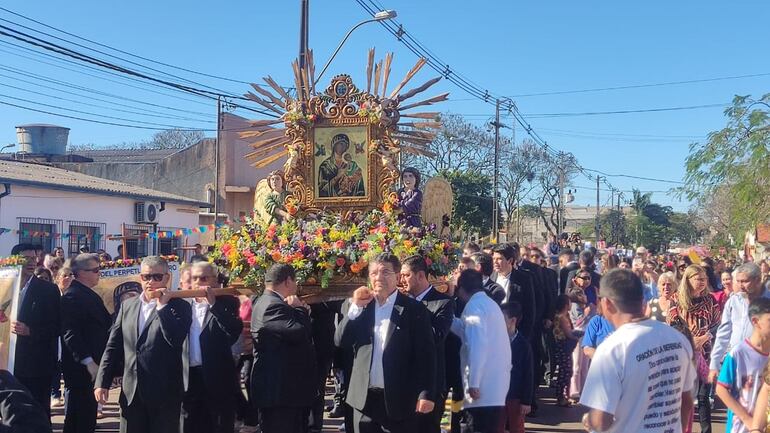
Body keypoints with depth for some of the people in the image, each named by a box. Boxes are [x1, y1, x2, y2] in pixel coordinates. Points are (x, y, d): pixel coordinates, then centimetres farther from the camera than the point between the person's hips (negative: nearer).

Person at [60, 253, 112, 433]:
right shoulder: (73, 296, -15)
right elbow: (70, 333, -22)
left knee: (87, 418, 15)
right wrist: (88, 362, -24)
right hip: (80, 367, -9)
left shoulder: (90, 295, 14)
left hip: (92, 365, 9)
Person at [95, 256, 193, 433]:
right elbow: (113, 347, 11)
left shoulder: (180, 306, -3)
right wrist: (102, 382, 4)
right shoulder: (127, 306, 12)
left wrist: (163, 306, -16)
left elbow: (177, 341, -18)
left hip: (164, 394, -4)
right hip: (131, 393, 4)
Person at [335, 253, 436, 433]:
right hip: (364, 397, 4)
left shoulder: (414, 309, -4)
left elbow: (425, 354, -7)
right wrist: (356, 307, -8)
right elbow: (340, 341, 3)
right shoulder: (361, 306, 9)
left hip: (399, 399, -4)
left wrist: (426, 393, -14)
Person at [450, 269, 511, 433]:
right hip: (497, 386, 9)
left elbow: (478, 346, -21)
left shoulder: (474, 306, -11)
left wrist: (473, 383, -20)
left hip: (484, 388, -9)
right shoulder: (489, 303, 18)